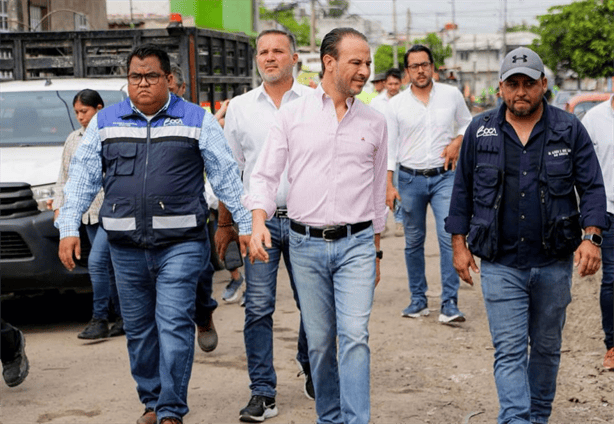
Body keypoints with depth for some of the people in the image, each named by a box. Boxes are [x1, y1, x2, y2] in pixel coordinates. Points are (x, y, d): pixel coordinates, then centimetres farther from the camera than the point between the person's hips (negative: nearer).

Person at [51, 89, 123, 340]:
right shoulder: (74, 140, 14)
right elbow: (64, 177, 19)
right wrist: (59, 206, 11)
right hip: (88, 212, 6)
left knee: (97, 261, -15)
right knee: (109, 266, 9)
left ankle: (99, 319, -8)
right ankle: (124, 317, 16)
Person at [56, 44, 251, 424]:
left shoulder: (197, 120, 5)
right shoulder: (105, 122, 11)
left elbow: (227, 176, 6)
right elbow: (82, 178, 11)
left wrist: (245, 225, 3)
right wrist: (69, 228, 2)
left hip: (180, 244, -3)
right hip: (126, 247, 3)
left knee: (174, 324, -10)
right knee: (138, 329, 9)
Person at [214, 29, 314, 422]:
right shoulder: (240, 107, 9)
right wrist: (225, 223, 10)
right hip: (258, 219, 1)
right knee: (258, 308, -2)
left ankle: (310, 368, 31)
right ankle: (263, 392, 4)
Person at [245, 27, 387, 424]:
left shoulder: (374, 122, 6)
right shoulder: (292, 115, 2)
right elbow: (265, 175, 2)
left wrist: (376, 250, 16)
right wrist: (259, 220, -16)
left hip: (356, 244, 0)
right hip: (306, 244, 0)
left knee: (355, 336, -13)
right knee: (319, 342, 9)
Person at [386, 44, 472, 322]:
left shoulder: (451, 95, 3)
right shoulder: (396, 104, 2)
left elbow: (467, 123, 17)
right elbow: (389, 146, 2)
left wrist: (457, 141, -5)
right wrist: (389, 185, -5)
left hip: (444, 176, -1)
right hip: (410, 178, 1)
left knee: (449, 237, -12)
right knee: (413, 242, 7)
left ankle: (450, 302, -9)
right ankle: (418, 299, 19)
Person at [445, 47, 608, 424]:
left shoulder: (569, 130, 1)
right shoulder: (480, 131, 4)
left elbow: (592, 187, 1)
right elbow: (463, 190, 10)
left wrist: (591, 237, -12)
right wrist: (459, 244, 7)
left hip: (554, 262, 1)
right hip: (500, 263, -1)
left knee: (546, 347, 14)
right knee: (509, 351, -7)